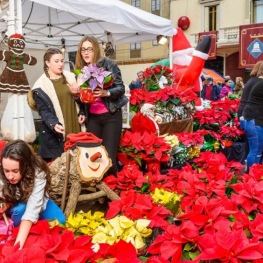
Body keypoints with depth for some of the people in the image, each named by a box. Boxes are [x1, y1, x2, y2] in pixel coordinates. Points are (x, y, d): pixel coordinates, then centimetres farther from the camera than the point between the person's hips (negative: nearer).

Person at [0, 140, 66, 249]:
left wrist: (20, 241, -49)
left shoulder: (38, 174, -37)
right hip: (13, 207, 0)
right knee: (20, 209, -32)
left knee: (60, 221, -16)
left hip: (37, 204, 1)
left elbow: (32, 208, -43)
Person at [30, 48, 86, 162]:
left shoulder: (70, 77, 11)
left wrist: (82, 113, 3)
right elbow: (43, 110, -10)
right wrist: (54, 124, -27)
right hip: (55, 132, -4)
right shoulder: (41, 86, -4)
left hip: (74, 127, 4)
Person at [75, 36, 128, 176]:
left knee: (109, 156, -7)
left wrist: (106, 93, -27)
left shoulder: (108, 64, -6)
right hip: (92, 117, 4)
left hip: (111, 115, -4)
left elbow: (121, 88, -10)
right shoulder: (80, 69, 8)